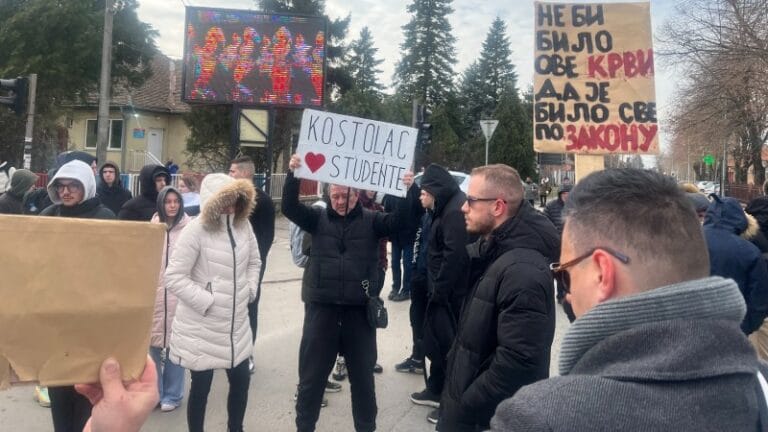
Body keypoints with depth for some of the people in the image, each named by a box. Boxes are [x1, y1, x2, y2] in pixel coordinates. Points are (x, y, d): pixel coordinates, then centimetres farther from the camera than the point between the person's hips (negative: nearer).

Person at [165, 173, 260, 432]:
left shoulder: (243, 225, 3)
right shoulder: (196, 230, -15)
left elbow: (253, 262, 17)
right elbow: (174, 277, -17)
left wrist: (250, 289, 4)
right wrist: (206, 301, -17)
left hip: (236, 322, 6)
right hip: (202, 326, -5)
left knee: (241, 380, 14)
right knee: (201, 386, 8)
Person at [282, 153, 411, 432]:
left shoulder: (371, 221, 2)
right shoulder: (319, 218, 4)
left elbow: (400, 220, -11)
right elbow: (290, 208, -8)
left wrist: (408, 190, -28)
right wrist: (293, 175, -23)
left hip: (359, 310, 0)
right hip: (322, 308, 1)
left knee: (363, 376, 14)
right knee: (311, 375, 12)